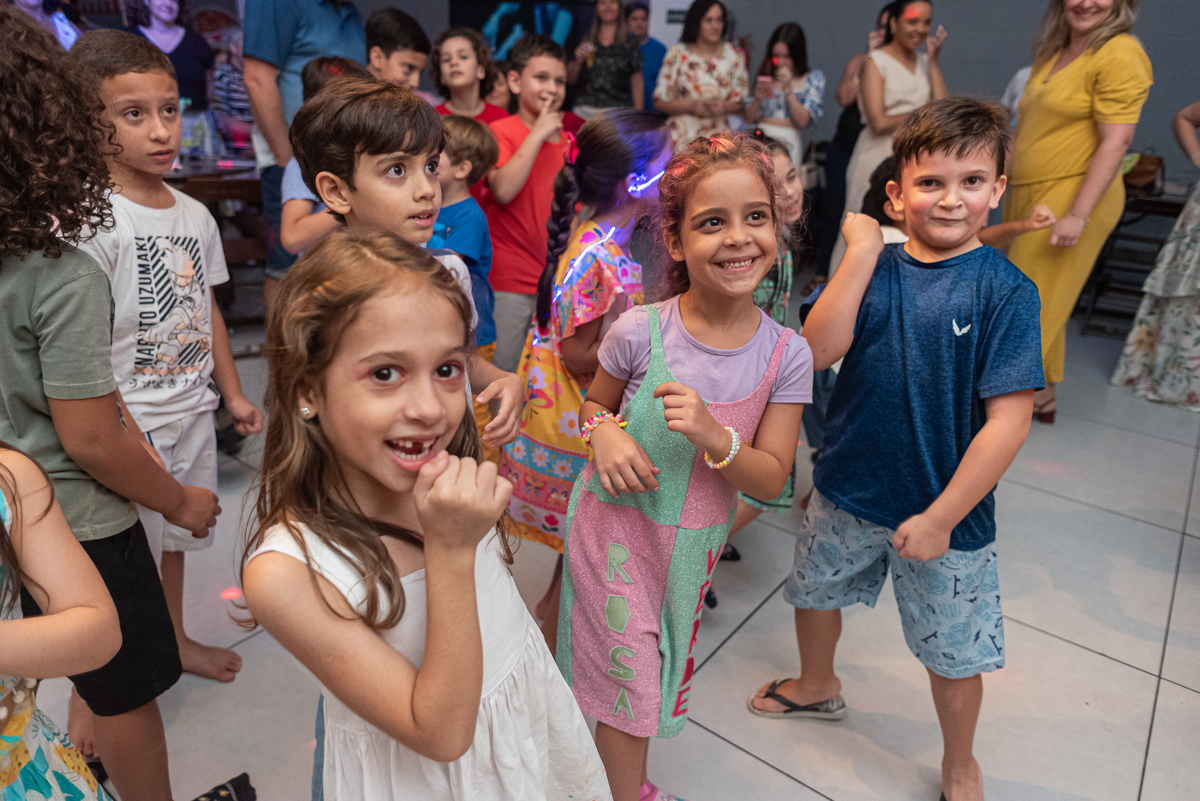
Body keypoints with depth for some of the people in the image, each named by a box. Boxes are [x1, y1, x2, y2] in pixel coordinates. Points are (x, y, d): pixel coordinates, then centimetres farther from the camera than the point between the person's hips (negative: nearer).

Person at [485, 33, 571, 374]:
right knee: (504, 372, 2)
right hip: (509, 281, -5)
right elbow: (503, 190, -24)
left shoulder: (567, 139, 10)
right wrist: (538, 133, -17)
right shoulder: (500, 132, -5)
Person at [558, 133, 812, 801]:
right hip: (616, 526, -3)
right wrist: (605, 434, -22)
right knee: (630, 677, 7)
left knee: (668, 662, 24)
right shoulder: (639, 331, -19)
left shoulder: (786, 355, -14)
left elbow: (771, 480, -11)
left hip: (694, 542, 3)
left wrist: (714, 436, -31)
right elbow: (596, 401, 1)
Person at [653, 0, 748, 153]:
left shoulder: (735, 55, 8)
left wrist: (724, 107, -12)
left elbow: (740, 103, 10)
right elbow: (659, 102, 0)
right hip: (682, 137, -1)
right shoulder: (677, 53, 2)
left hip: (718, 136, 2)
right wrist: (692, 106, -13)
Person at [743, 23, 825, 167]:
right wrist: (757, 98, -5)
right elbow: (749, 119, 14)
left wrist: (788, 88, -8)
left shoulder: (814, 78, 11)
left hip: (787, 142, -2)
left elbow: (803, 121, -2)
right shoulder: (766, 75, 18)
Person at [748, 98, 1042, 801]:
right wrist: (862, 252, -22)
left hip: (945, 512, -3)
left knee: (954, 651, 15)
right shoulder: (873, 265, -5)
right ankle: (819, 686, 56)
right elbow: (818, 351, -20)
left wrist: (941, 518, -18)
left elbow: (1008, 420, -18)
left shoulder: (1005, 290, -15)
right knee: (815, 588, 25)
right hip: (847, 489, 4)